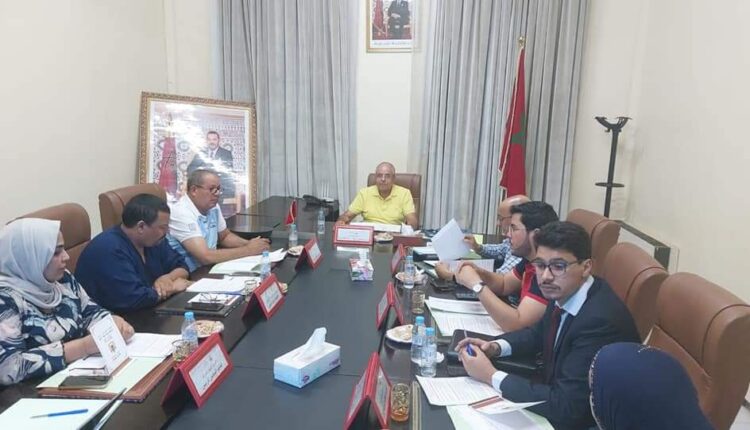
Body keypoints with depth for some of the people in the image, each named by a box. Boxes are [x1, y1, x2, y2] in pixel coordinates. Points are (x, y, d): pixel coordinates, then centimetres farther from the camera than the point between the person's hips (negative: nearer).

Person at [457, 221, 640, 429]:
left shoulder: (601, 320, -31)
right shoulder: (564, 292, -7)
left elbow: (564, 406, -30)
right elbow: (538, 334, 12)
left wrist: (491, 375, -23)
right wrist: (495, 347, -6)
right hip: (558, 398, 6)